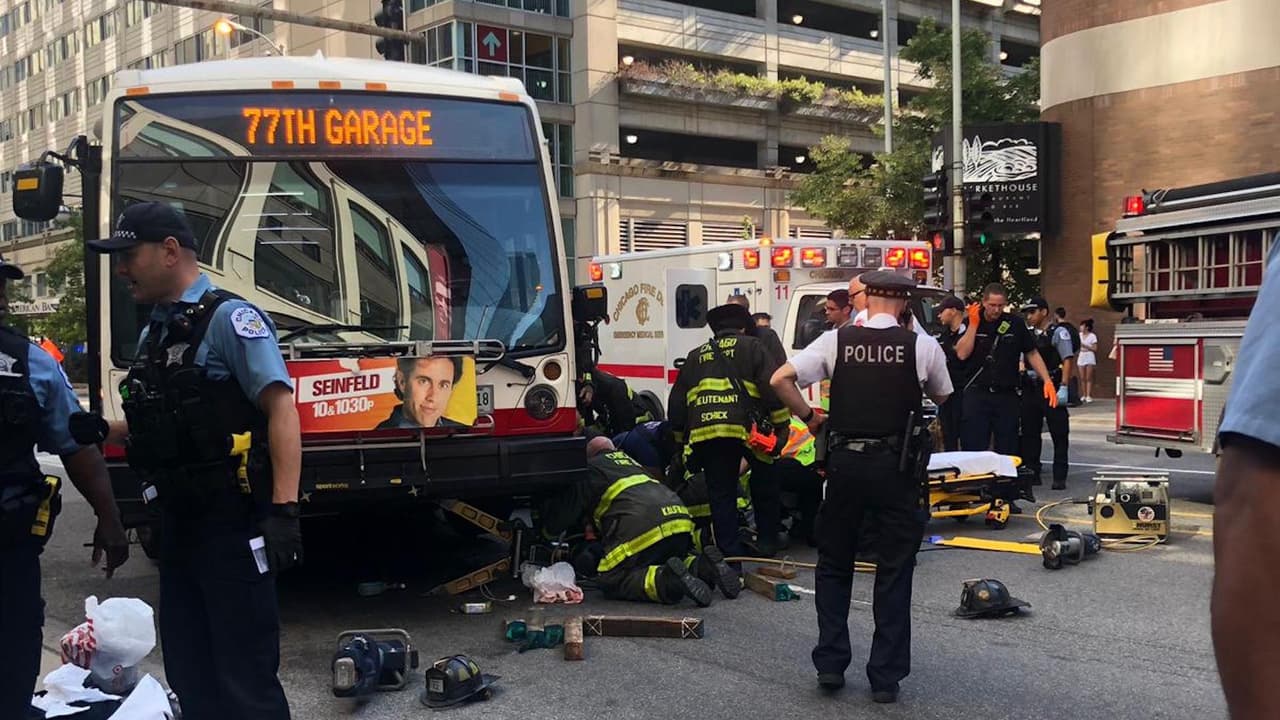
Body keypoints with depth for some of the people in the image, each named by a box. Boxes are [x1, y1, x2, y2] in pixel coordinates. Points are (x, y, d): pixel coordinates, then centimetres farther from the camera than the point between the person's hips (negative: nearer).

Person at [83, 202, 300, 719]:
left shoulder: (228, 318, -10)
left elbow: (281, 409, -17)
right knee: (188, 672, 16)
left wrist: (283, 510, -24)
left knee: (244, 676, -3)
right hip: (180, 522, 9)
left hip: (231, 525, -8)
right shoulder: (153, 333, 15)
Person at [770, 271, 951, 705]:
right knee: (894, 572, 9)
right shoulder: (923, 346, -3)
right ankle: (886, 677, 11)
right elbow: (943, 399, 14)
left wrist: (808, 417, 7)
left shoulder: (837, 341, -2)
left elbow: (780, 380, -6)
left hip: (845, 461, 1)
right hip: (896, 467, -1)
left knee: (834, 565, 17)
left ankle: (830, 664, 17)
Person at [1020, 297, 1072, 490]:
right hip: (1030, 388, 6)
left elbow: (1068, 360, -10)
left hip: (1052, 389, -6)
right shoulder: (1027, 334, 14)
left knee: (1059, 434, -2)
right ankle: (1032, 473, 16)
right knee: (1029, 433, 8)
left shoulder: (1058, 332, -4)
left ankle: (1060, 477, 0)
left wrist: (1063, 387, -19)